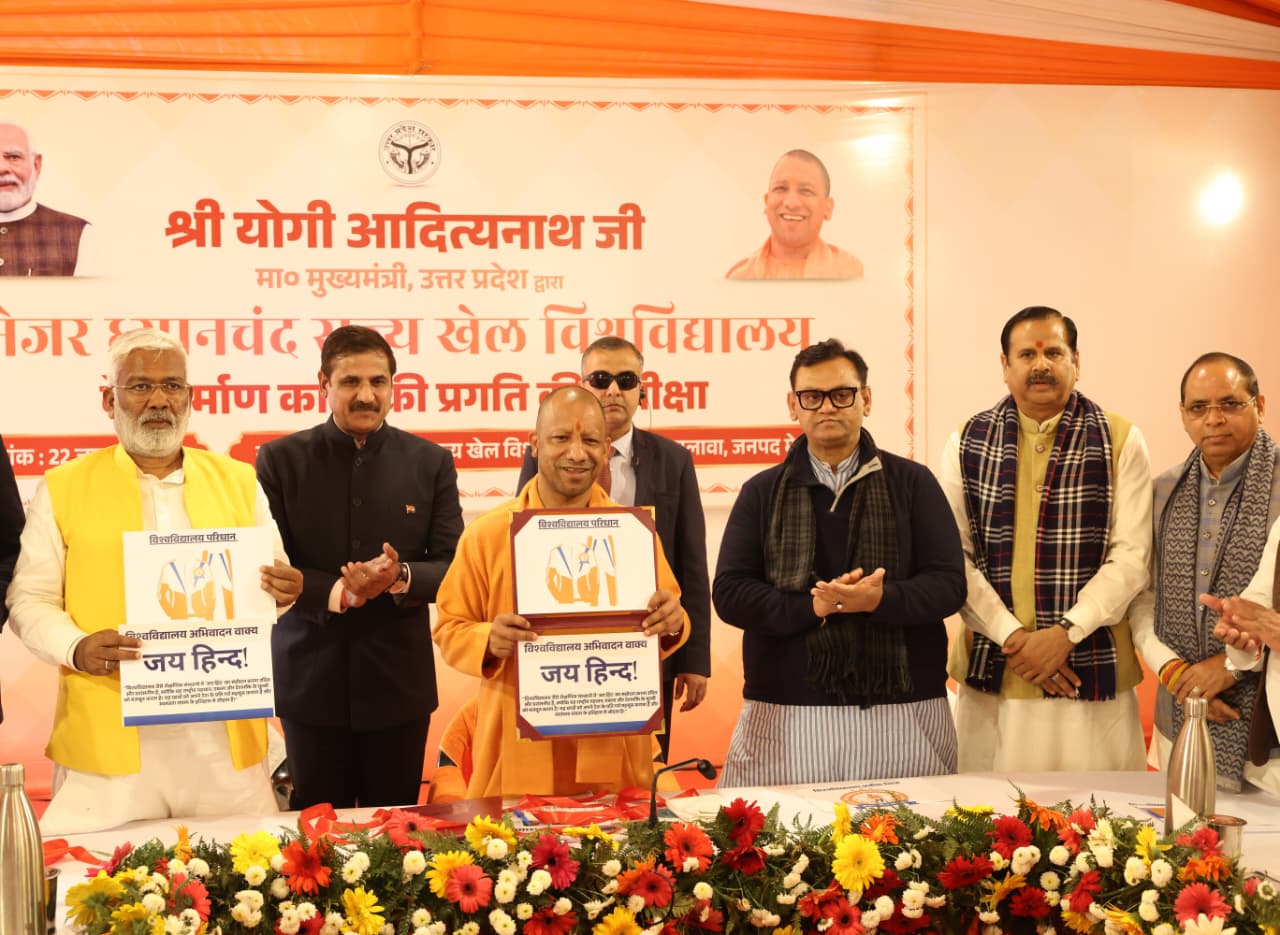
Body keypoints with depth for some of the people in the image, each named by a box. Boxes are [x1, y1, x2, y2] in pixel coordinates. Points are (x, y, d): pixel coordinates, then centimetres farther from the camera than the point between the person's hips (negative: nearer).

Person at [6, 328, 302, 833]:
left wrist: (281, 591, -9)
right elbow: (29, 599, 4)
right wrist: (77, 647, -16)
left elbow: (268, 584, 15)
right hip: (109, 739, -2)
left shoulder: (237, 481, 11)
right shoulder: (63, 487, 5)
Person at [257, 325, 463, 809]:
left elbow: (453, 566, 1)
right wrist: (335, 592, -21)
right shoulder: (281, 460, 0)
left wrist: (400, 577, -20)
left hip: (399, 681, 1)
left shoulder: (430, 462, 4)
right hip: (311, 679, -1)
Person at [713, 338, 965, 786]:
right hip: (787, 717, 0)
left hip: (902, 716, 0)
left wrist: (880, 599, -19)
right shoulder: (762, 493, 10)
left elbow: (949, 584, 0)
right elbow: (729, 594, 1)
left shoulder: (913, 483, 8)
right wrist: (813, 606, -14)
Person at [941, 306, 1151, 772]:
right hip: (991, 679, 1)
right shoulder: (968, 442, 7)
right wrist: (1011, 636, -10)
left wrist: (1065, 633, -14)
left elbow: (1131, 556, -3)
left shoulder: (1120, 442, 2)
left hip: (1094, 676, -1)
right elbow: (953, 555, 1)